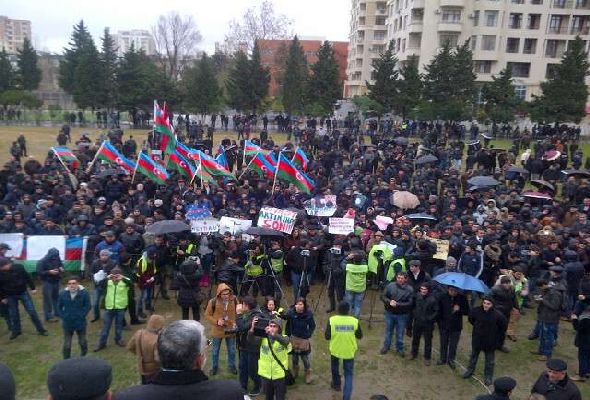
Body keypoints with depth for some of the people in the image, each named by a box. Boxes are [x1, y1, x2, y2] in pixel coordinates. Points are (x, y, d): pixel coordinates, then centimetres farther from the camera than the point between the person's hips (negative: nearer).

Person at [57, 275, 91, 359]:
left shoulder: (84, 293, -13)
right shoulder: (63, 293, -7)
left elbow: (87, 306, -7)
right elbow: (59, 307, 5)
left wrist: (81, 316, -13)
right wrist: (63, 316, -3)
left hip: (80, 323, -1)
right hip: (67, 323, 1)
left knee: (82, 342, 17)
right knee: (67, 345, 7)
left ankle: (84, 356, 43)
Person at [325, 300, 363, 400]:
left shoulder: (332, 320, -17)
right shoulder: (354, 321, -14)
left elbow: (327, 336, -12)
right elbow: (360, 336, -1)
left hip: (335, 349, 0)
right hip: (349, 351, 0)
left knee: (335, 366, 30)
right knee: (348, 374, 13)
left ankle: (336, 384, 49)